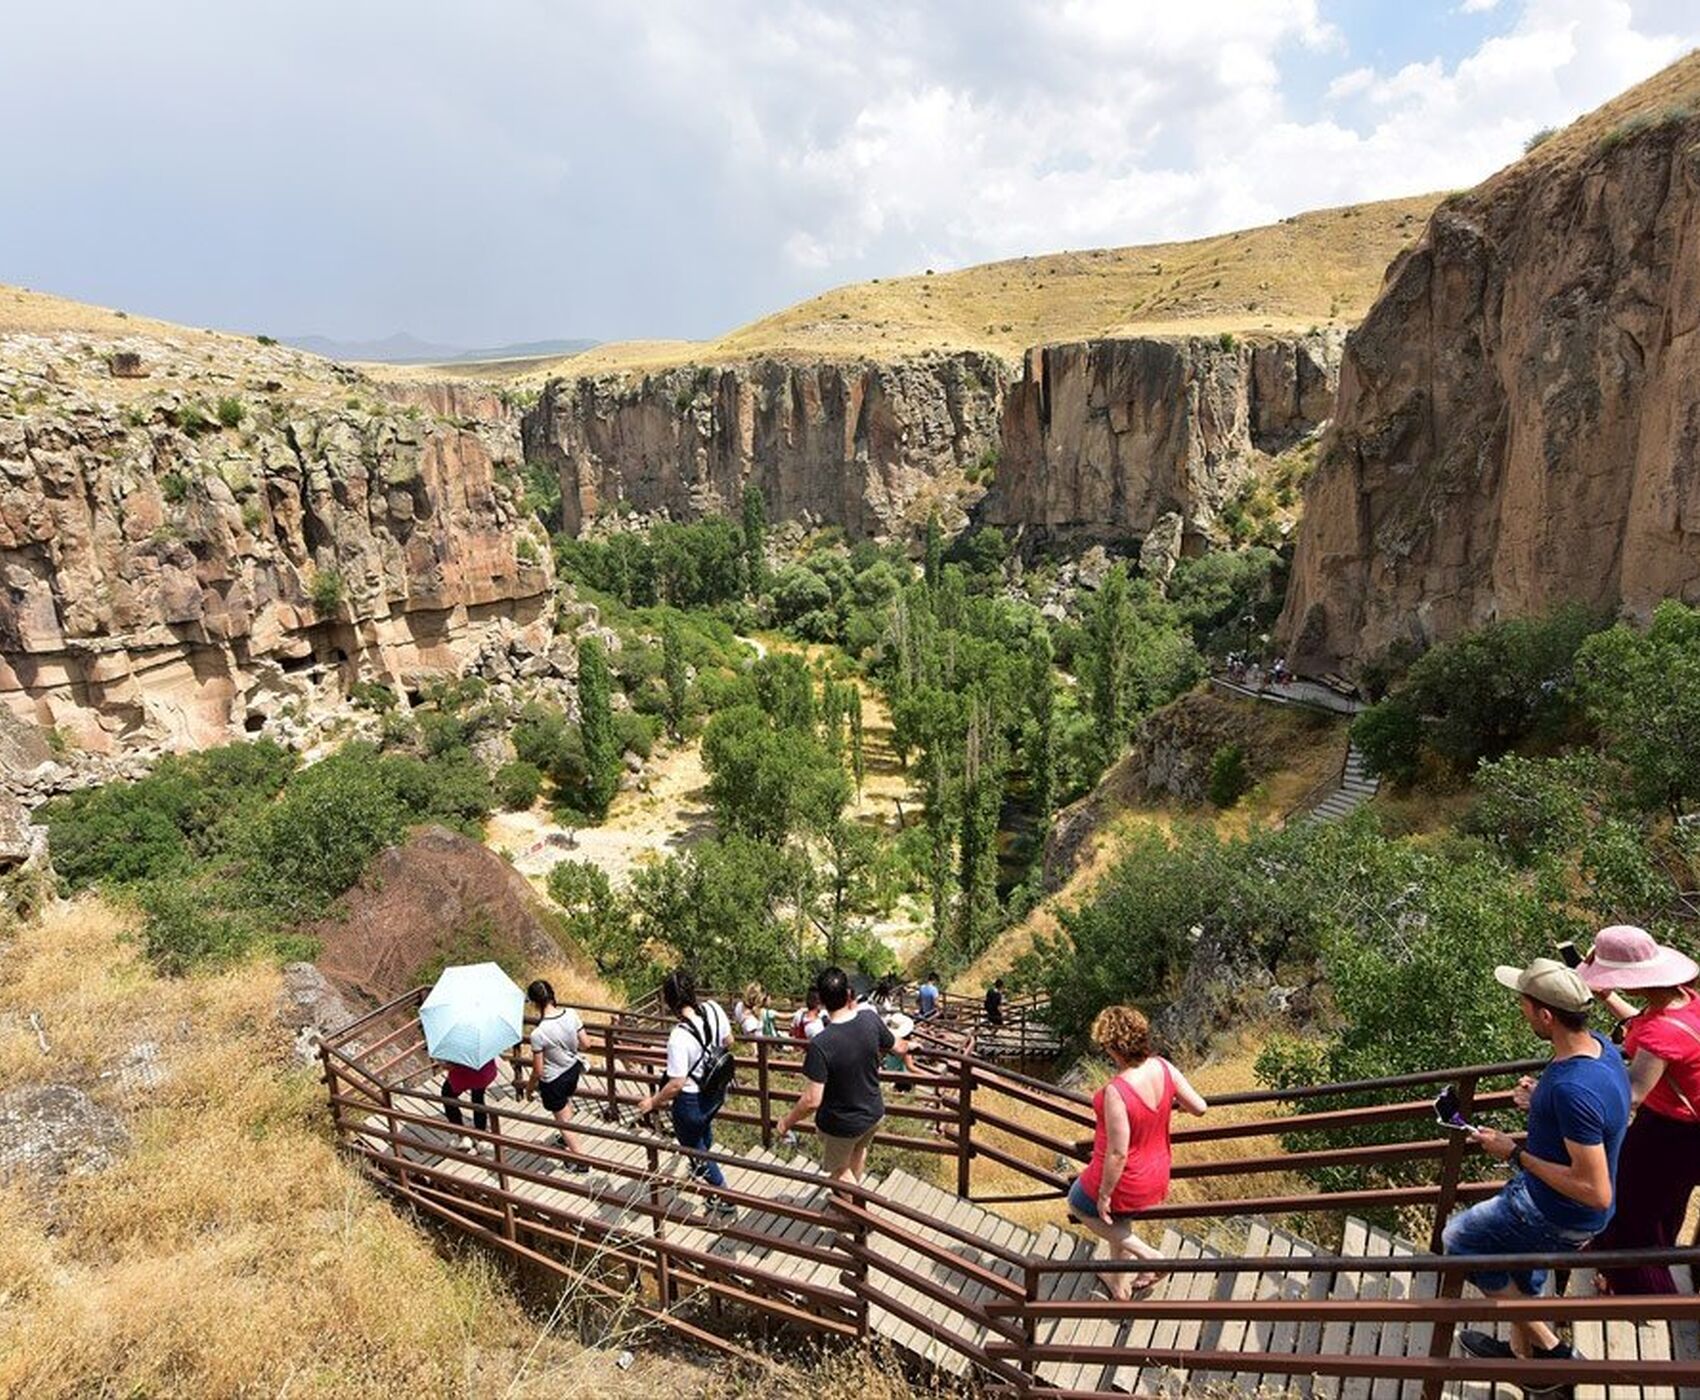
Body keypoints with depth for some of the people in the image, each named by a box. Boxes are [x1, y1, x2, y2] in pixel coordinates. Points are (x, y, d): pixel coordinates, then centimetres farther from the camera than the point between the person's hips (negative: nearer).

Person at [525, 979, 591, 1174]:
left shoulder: (538, 1033, -32)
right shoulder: (571, 1014, -19)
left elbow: (538, 1070, -21)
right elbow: (584, 1044, -5)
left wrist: (530, 1086, 0)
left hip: (553, 1081, -6)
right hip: (573, 1069, 6)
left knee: (563, 1121, 17)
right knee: (567, 1104, 35)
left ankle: (581, 1161, 30)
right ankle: (567, 1138, 60)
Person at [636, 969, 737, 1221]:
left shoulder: (679, 1037, -35)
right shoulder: (714, 1008, -19)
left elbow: (677, 1084, -27)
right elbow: (728, 1042, -1)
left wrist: (653, 1101, -10)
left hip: (692, 1100, -7)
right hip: (717, 1090, 7)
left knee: (692, 1146, 20)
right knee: (704, 1128, 37)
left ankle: (725, 1199, 31)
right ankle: (702, 1167, 66)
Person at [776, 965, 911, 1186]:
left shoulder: (820, 1045, -33)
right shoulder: (871, 1021, -19)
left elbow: (812, 1100, -29)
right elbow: (898, 1047, 2)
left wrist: (786, 1122, -11)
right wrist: (909, 1046, 25)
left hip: (840, 1125, -5)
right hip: (874, 1113, 5)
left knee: (840, 1169, 25)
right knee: (859, 1149, 36)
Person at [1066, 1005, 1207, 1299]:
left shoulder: (1116, 1091, -37)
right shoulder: (1162, 1067, -18)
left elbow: (1117, 1153, -29)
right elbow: (1200, 1107, -5)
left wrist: (1104, 1194, -14)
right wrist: (1174, 1104, 16)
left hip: (1124, 1181, -6)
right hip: (1157, 1179, 7)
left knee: (1078, 1203, 25)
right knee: (1119, 1219, 33)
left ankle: (1147, 1255, 18)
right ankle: (1120, 1285, 51)